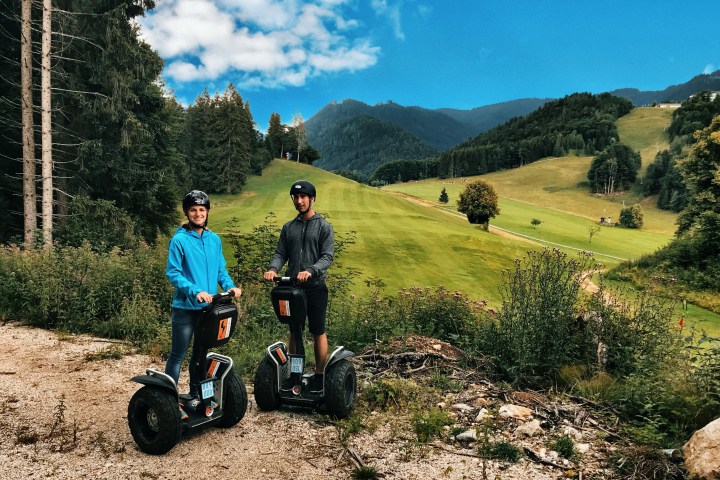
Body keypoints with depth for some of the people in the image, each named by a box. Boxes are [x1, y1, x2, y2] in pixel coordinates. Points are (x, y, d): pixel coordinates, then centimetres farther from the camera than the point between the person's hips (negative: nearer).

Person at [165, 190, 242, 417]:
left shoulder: (214, 239, 7)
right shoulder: (179, 240, -9)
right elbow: (172, 273, -12)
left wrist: (229, 286, -7)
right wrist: (195, 291, -24)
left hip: (209, 306, 6)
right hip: (186, 307, -5)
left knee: (201, 353, 17)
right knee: (178, 355, 1)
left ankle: (195, 394, 31)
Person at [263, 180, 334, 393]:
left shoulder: (324, 227, -1)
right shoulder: (288, 227, 12)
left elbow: (327, 257, -10)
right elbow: (281, 253, 8)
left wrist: (310, 271, -27)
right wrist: (273, 268, -14)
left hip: (315, 288, -4)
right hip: (292, 287, 4)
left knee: (318, 332, 4)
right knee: (294, 331, 12)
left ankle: (319, 375, 14)